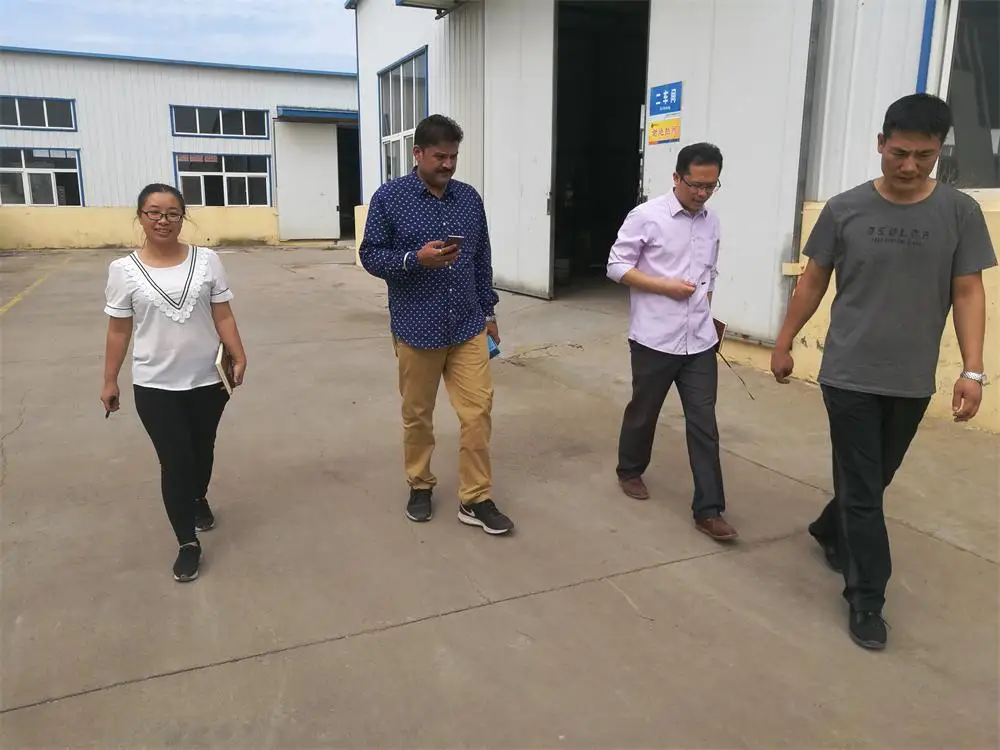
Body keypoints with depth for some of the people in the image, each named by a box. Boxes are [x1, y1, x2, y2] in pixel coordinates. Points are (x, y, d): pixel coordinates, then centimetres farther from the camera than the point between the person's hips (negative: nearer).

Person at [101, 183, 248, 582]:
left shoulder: (207, 260, -5)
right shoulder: (124, 269, -6)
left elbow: (223, 316, -2)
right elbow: (118, 330, 0)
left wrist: (239, 358, -11)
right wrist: (109, 381, 3)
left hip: (208, 379, 2)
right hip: (155, 385, -1)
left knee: (203, 449, 20)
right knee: (174, 461, 1)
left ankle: (198, 498, 50)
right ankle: (188, 542, 15)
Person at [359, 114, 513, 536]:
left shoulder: (469, 197, 7)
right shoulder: (389, 198, -5)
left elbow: (482, 259, 13)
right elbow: (370, 256, -6)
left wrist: (488, 311, 14)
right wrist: (417, 259, -22)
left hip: (468, 327, 3)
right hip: (417, 329, -3)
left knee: (478, 411, 0)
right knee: (417, 414, 11)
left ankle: (475, 500, 12)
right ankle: (420, 486, 32)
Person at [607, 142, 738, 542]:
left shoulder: (711, 222, 9)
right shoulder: (646, 216, -8)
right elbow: (616, 267, -9)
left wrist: (704, 313, 14)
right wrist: (666, 287, -15)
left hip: (699, 341, 4)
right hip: (654, 338, -4)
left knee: (703, 423, 2)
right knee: (643, 411, 13)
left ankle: (708, 510, 7)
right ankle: (630, 472, 39)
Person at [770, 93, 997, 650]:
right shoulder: (845, 209, -4)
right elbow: (813, 283, 4)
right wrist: (784, 345, 7)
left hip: (912, 382, 2)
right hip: (849, 377, -2)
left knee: (874, 481, 19)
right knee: (863, 491, 3)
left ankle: (829, 531, 46)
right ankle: (867, 599, 14)